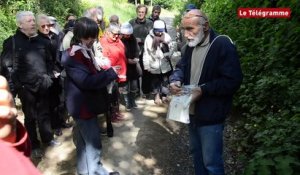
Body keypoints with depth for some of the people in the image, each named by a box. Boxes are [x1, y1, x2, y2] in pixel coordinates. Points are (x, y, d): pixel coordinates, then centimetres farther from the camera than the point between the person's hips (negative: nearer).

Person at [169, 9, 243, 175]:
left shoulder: (223, 45, -18)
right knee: (196, 152, 25)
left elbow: (232, 81, -22)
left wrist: (202, 89, -27)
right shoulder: (191, 46, 8)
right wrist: (175, 80, -11)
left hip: (210, 116, -8)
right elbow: (181, 67, 11)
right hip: (192, 112, 8)